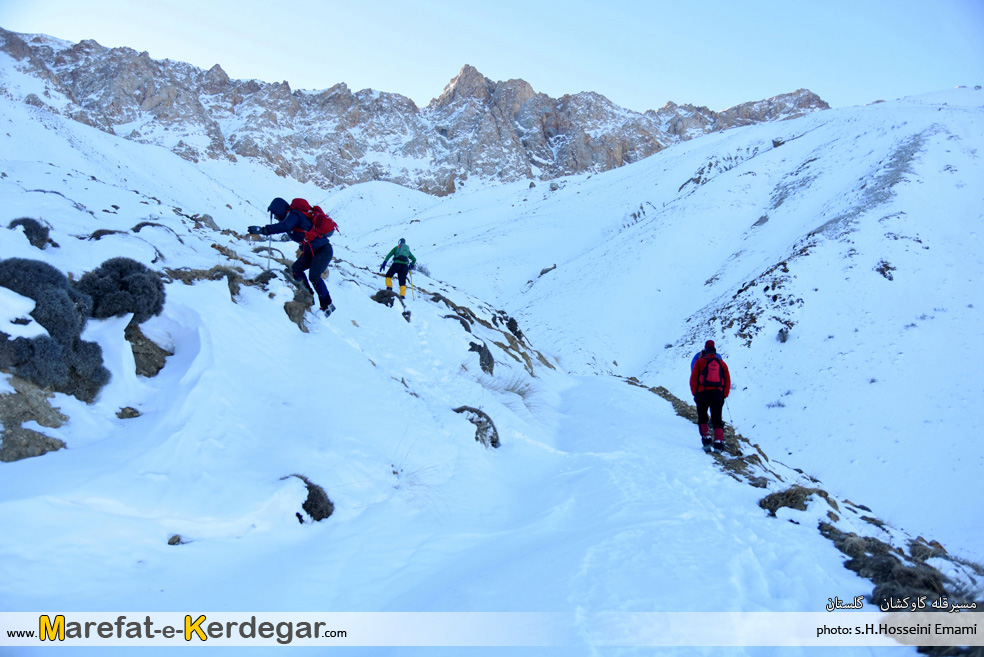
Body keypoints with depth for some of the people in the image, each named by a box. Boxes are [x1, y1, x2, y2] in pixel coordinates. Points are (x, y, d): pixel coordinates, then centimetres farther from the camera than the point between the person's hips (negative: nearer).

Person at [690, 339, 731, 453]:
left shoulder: (699, 361, 6)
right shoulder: (722, 363, 14)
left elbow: (693, 379, 1)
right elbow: (728, 381, 10)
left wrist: (694, 393, 7)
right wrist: (724, 396, 14)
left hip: (702, 393, -2)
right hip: (717, 394, 2)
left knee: (702, 419, 13)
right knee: (717, 420, 4)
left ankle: (706, 440, -1)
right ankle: (718, 443, -10)